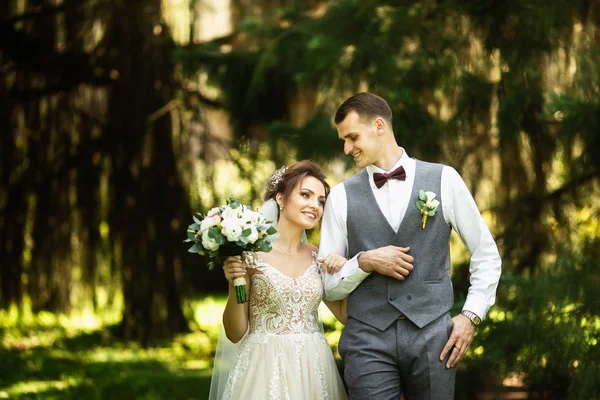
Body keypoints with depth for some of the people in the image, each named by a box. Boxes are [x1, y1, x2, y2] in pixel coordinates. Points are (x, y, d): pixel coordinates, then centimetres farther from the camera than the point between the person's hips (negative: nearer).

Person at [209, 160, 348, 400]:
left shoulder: (317, 258, 8)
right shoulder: (251, 254, -5)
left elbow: (347, 315, 14)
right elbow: (235, 333, -3)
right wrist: (234, 286, -18)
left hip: (314, 369, 5)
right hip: (267, 370, -5)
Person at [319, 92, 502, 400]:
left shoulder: (444, 180, 6)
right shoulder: (341, 197, 8)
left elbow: (487, 255, 13)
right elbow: (328, 284, 10)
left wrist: (471, 315, 2)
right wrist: (364, 262, -8)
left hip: (433, 336, 0)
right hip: (368, 340, 0)